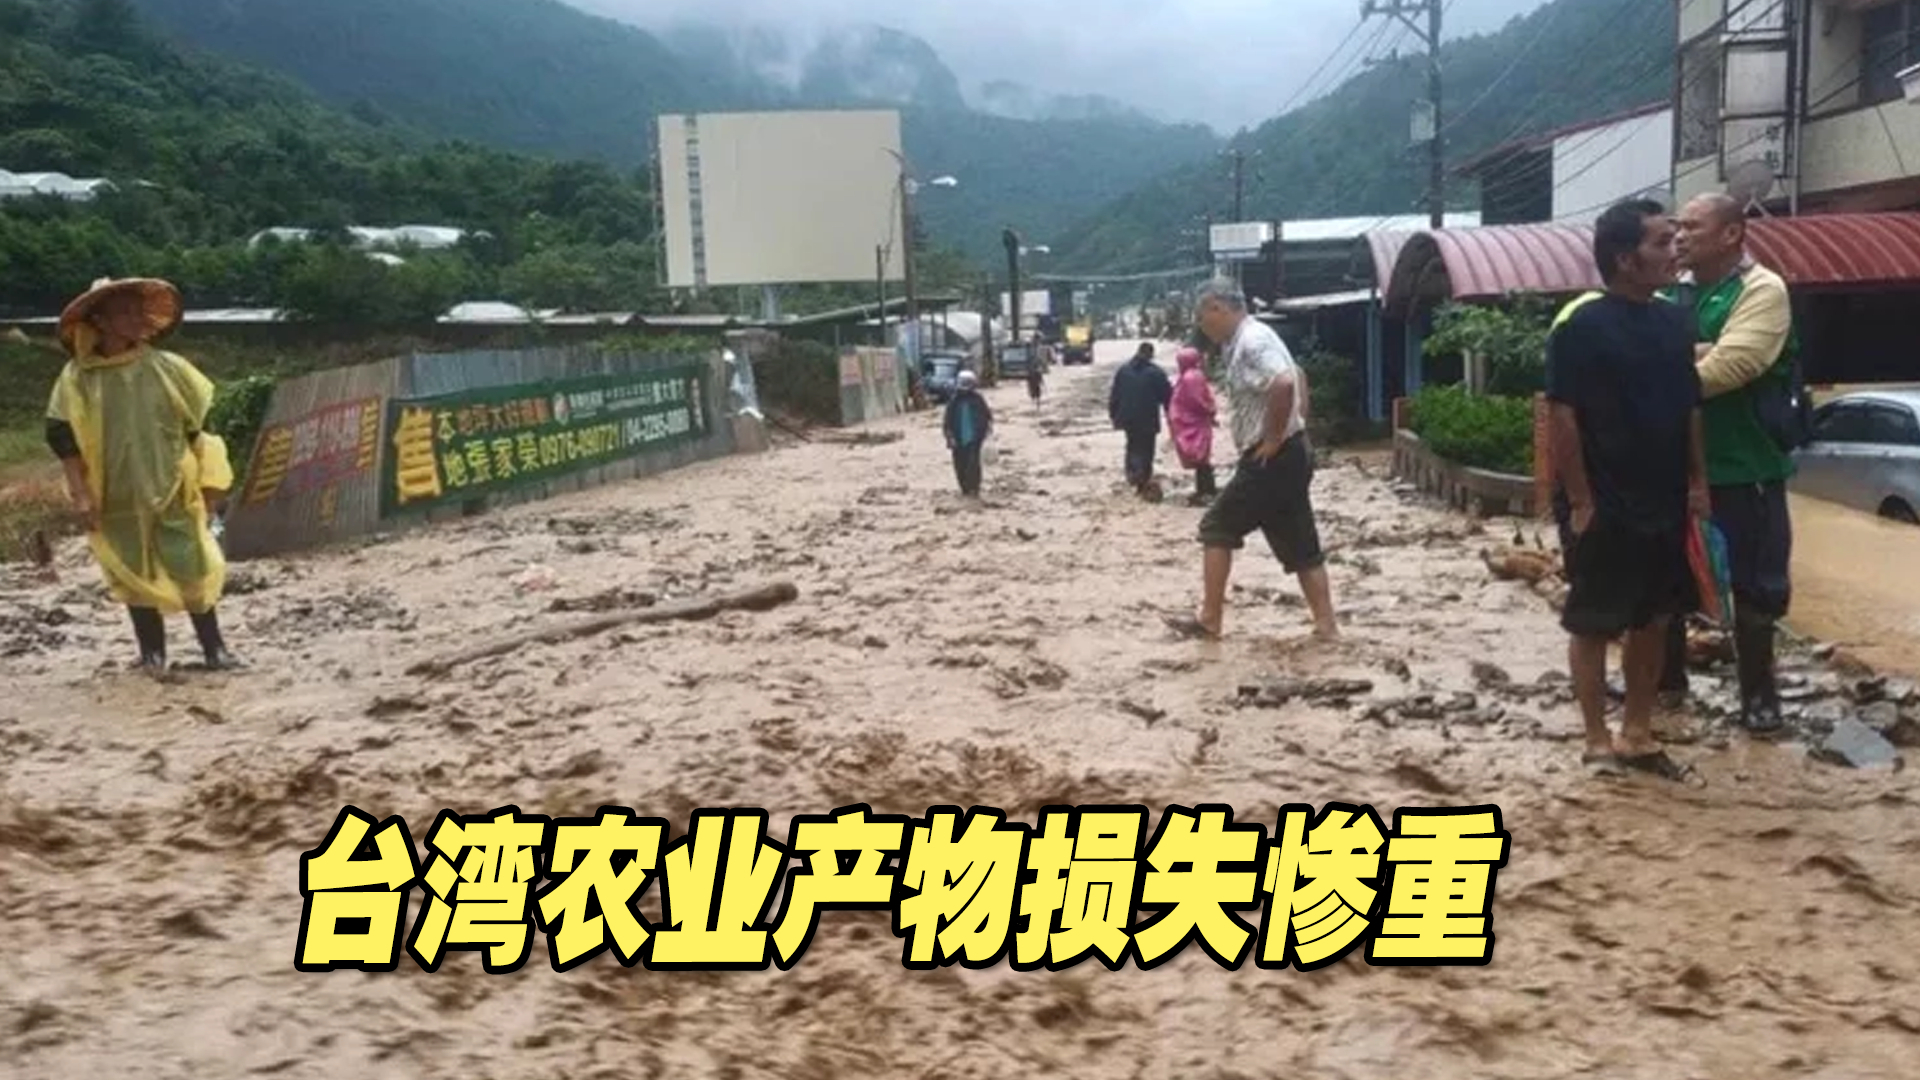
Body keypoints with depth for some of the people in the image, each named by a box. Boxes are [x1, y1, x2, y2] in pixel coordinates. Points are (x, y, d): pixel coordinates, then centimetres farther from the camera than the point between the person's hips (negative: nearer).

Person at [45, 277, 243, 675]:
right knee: (135, 575, 9)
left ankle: (215, 648, 11)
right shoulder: (77, 377, -6)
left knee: (193, 570, 1)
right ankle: (153, 653, 20)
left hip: (172, 492, 1)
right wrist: (81, 494, -12)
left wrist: (196, 478, 6)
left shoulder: (164, 366, -1)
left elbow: (195, 423, 7)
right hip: (118, 499, 0)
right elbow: (60, 435, -7)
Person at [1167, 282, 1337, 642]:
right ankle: (1326, 625, 12)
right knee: (1300, 544, 10)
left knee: (1217, 528, 1)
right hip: (1287, 457, 10)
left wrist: (1273, 439, -23)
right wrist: (1295, 426, 19)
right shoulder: (1248, 339, 15)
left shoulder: (1251, 341, -17)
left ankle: (1210, 619, 7)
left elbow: (1284, 385, -34)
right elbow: (1296, 378, 29)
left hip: (1272, 459, -10)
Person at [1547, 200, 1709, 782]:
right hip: (1604, 509, -7)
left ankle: (1638, 734, 25)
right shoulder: (1582, 326, -13)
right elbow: (1562, 415, -15)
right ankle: (1598, 742, 15)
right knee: (1593, 625, 4)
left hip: (1664, 505, 7)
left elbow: (1691, 408, 14)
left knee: (1652, 621, 13)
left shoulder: (1673, 321, 8)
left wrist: (1697, 482, 10)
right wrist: (1580, 501, -16)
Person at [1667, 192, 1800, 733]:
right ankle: (1665, 674, 30)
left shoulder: (1762, 291, -10)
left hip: (1742, 466, -6)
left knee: (1751, 582, 5)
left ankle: (1758, 692, 18)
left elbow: (1728, 368, -23)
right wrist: (1691, 352, -18)